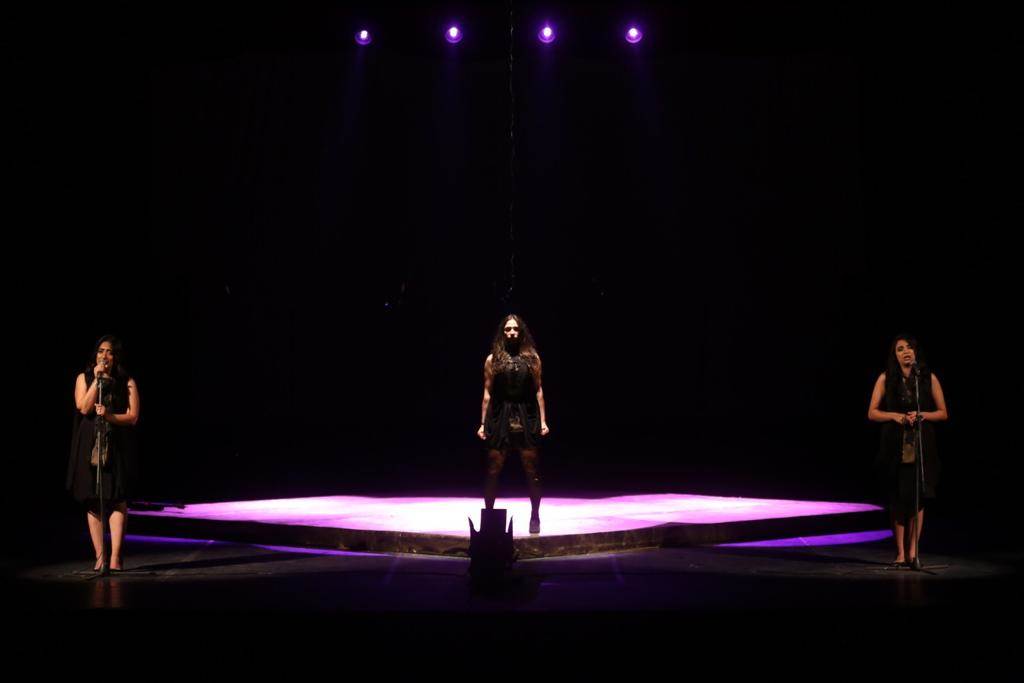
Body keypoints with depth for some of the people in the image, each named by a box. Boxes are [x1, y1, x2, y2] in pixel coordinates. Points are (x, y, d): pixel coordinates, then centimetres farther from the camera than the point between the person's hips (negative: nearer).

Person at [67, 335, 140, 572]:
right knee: (93, 502, 0)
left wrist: (109, 416, -17)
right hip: (90, 445, 1)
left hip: (117, 446, -1)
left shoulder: (127, 382, 6)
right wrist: (97, 380, -9)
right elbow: (83, 407, -6)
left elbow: (133, 417, -1)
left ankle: (115, 557, -7)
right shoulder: (84, 378, 9)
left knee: (117, 500, -7)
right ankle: (100, 557, 3)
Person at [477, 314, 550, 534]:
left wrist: (543, 421, 2)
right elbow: (487, 393, 6)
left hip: (527, 418, 0)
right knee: (493, 471, 3)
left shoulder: (532, 357, 5)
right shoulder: (493, 359, 4)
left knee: (531, 471, 4)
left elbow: (538, 391, 6)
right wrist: (483, 423, 4)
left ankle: (535, 516, 15)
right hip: (500, 417, 0)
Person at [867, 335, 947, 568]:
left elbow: (943, 413, 6)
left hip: (922, 446, 0)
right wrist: (895, 416, -14)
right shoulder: (885, 379, 3)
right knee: (897, 498, 1)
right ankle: (900, 553, 7)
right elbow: (872, 413, 3)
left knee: (918, 497, -2)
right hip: (895, 446, 0)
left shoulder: (929, 378, 4)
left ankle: (913, 551, 6)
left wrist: (921, 415, -12)